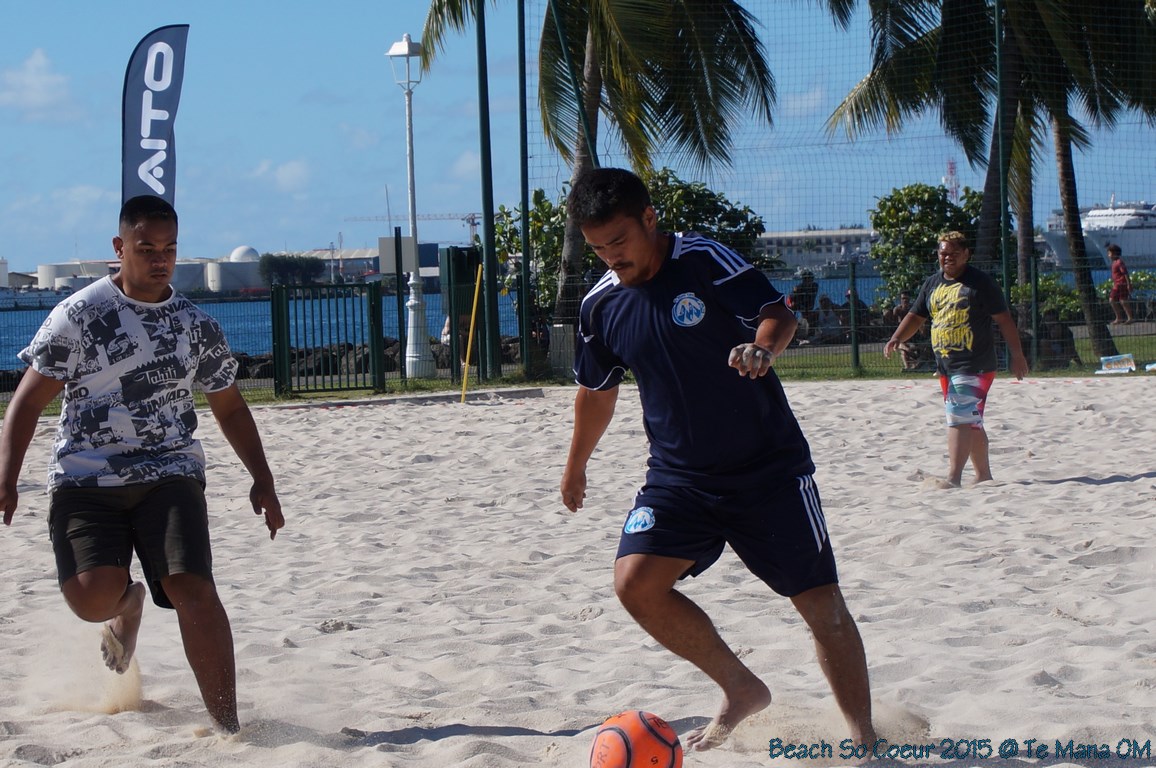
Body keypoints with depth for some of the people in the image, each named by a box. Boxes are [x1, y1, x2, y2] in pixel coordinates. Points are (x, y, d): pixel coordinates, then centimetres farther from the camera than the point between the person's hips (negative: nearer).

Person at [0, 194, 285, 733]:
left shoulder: (198, 327, 11)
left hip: (170, 475, 2)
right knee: (93, 597, -20)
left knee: (192, 590, -19)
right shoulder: (79, 315, 0)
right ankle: (127, 606, 20)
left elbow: (230, 409, 23)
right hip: (85, 479, -1)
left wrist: (263, 482, 15)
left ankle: (228, 727, -14)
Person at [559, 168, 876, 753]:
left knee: (821, 602, -2)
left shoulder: (704, 261, -13)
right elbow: (597, 389, 17)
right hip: (679, 477, 4)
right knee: (635, 580, -17)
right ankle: (742, 691, 2)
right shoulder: (601, 305, 1)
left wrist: (763, 347, -41)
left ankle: (865, 741, 13)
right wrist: (576, 465, 28)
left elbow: (777, 313, -18)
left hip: (768, 468, -4)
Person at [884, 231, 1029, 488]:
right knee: (971, 423, 14)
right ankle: (983, 476, 23)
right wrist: (896, 339, 0)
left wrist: (1017, 355, -6)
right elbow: (915, 317, 18)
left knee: (960, 419, -17)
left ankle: (953, 477, -22)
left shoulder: (980, 283, -5)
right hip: (946, 367, 7)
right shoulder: (932, 284, 14)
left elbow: (1004, 319, -4)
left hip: (975, 367, -7)